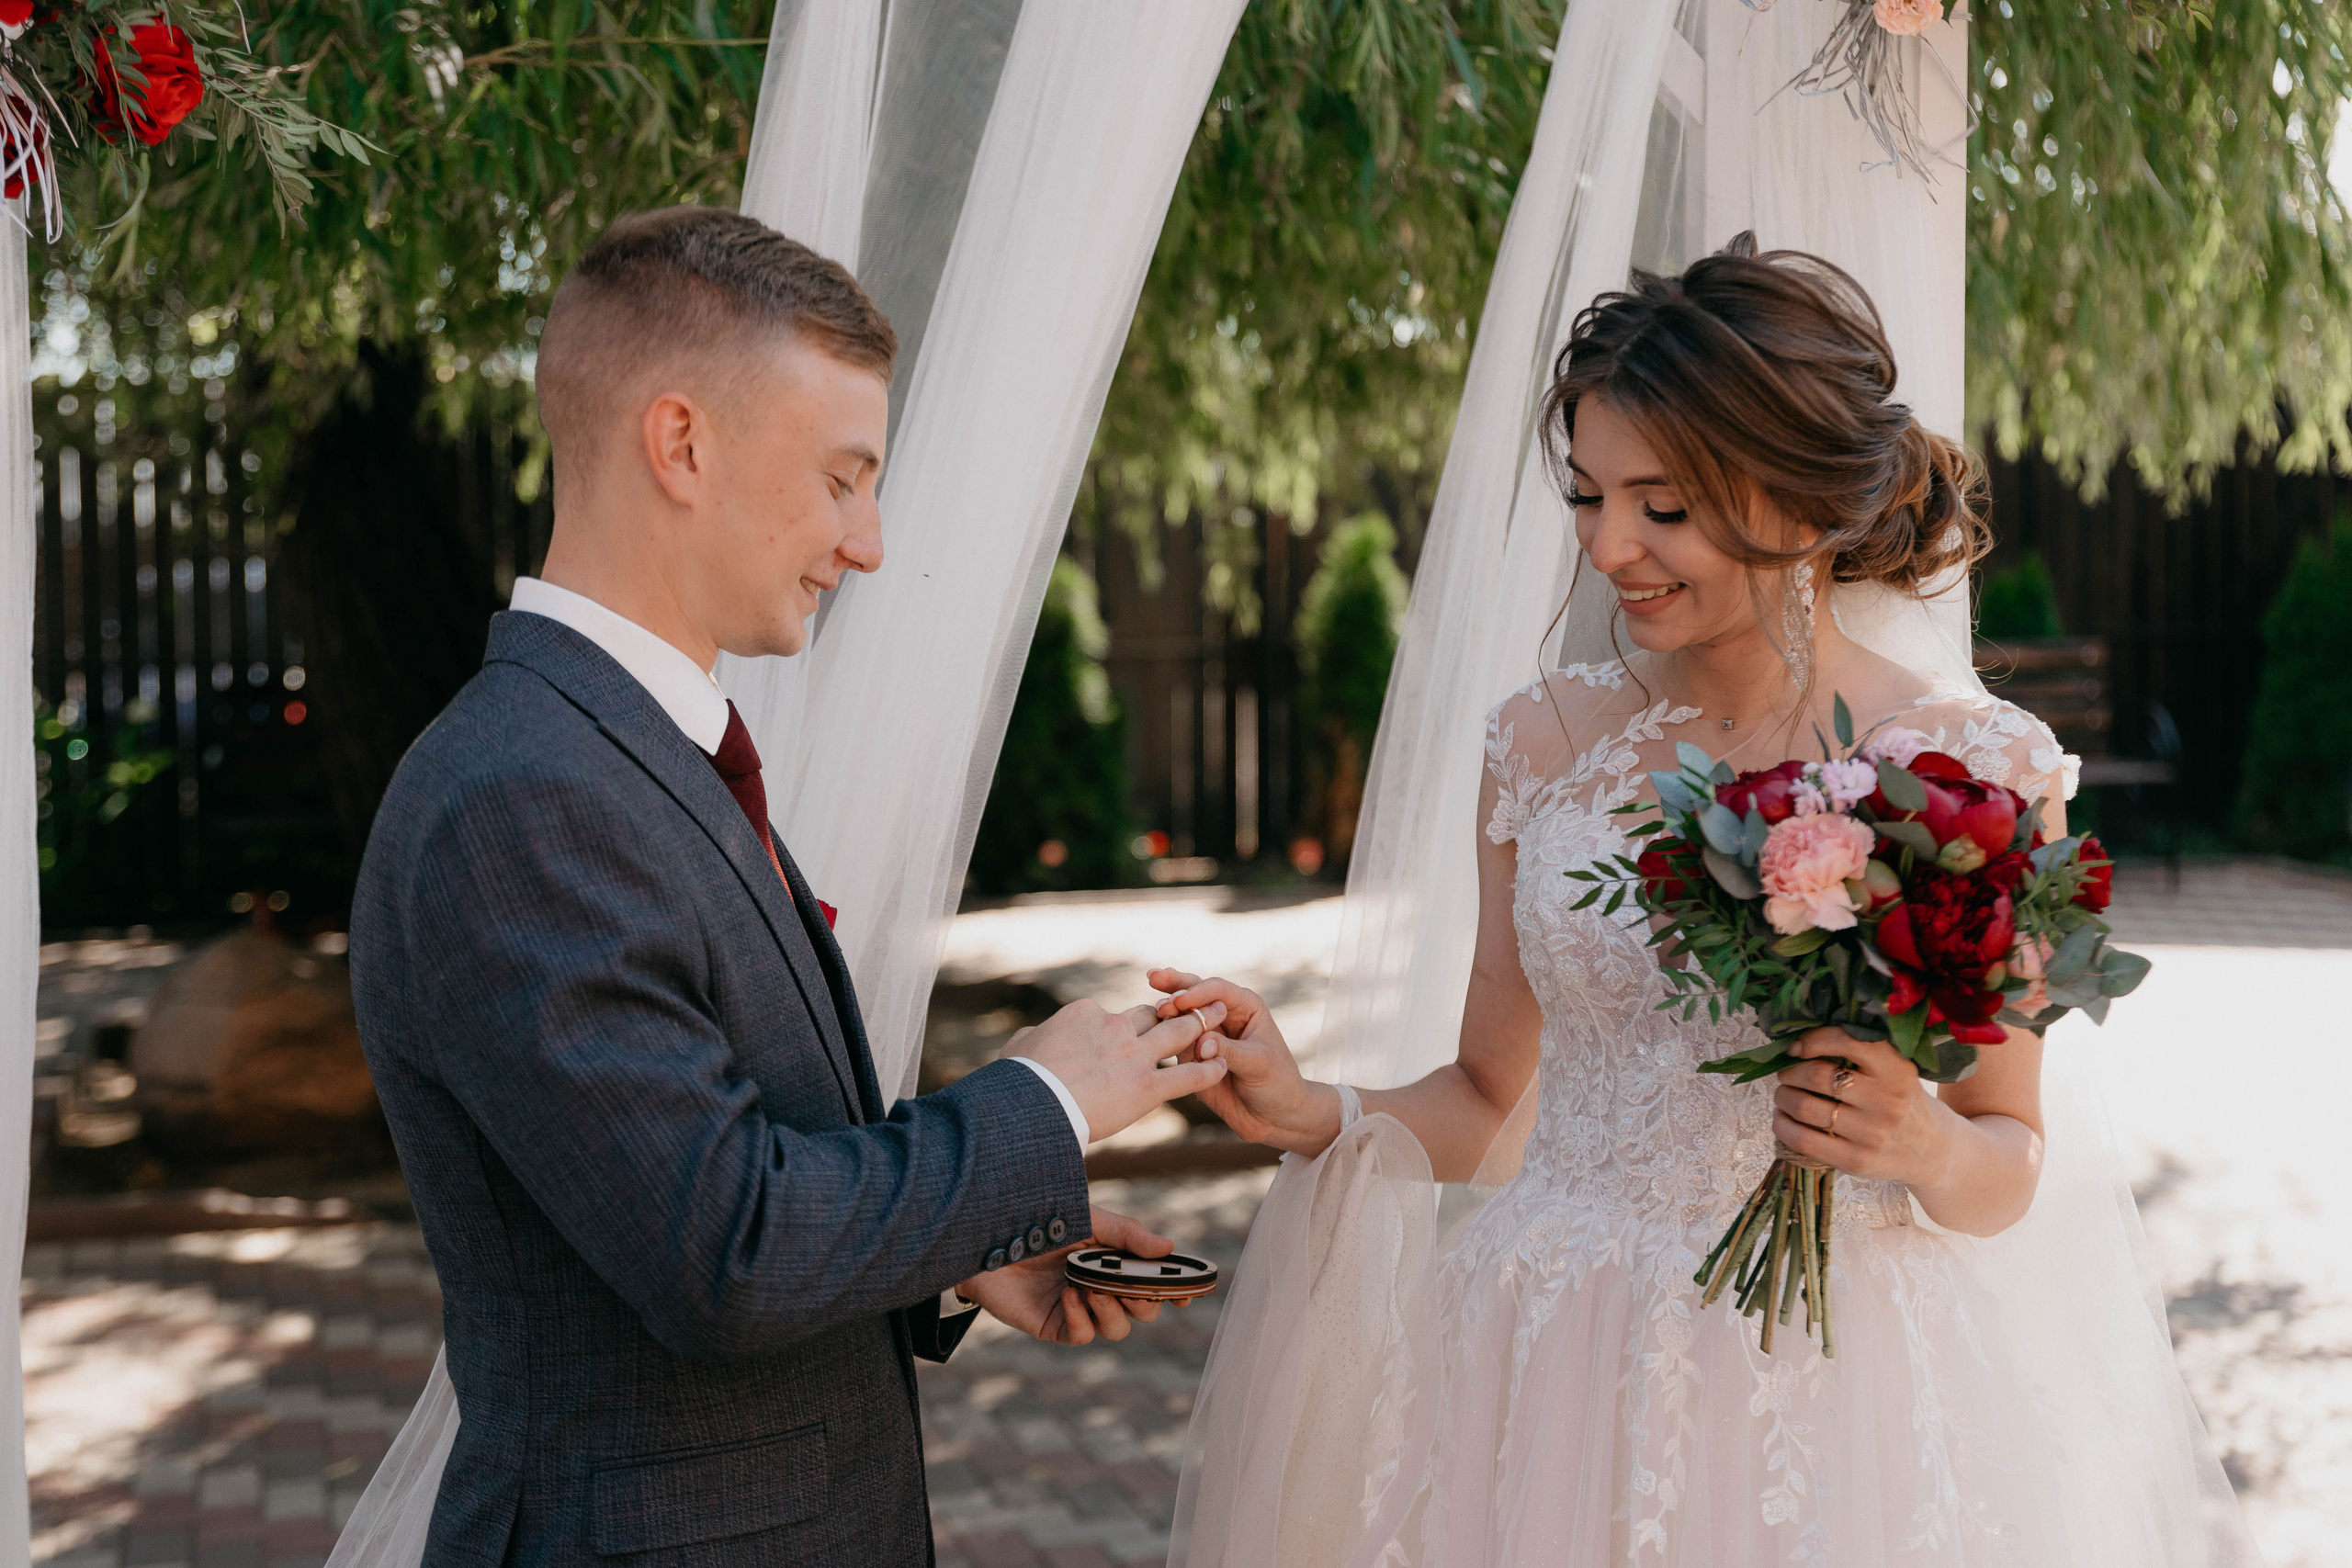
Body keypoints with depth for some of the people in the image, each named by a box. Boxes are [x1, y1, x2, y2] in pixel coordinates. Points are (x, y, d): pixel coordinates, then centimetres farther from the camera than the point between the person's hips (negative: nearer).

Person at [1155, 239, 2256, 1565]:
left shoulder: (1976, 768, -6)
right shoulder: (1545, 743, 1)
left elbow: (2010, 1160, 3)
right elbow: (1492, 1105, 8)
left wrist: (1926, 1146, -18)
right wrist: (1310, 1112, -9)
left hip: (1835, 1396, -2)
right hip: (1550, 1385, 2)